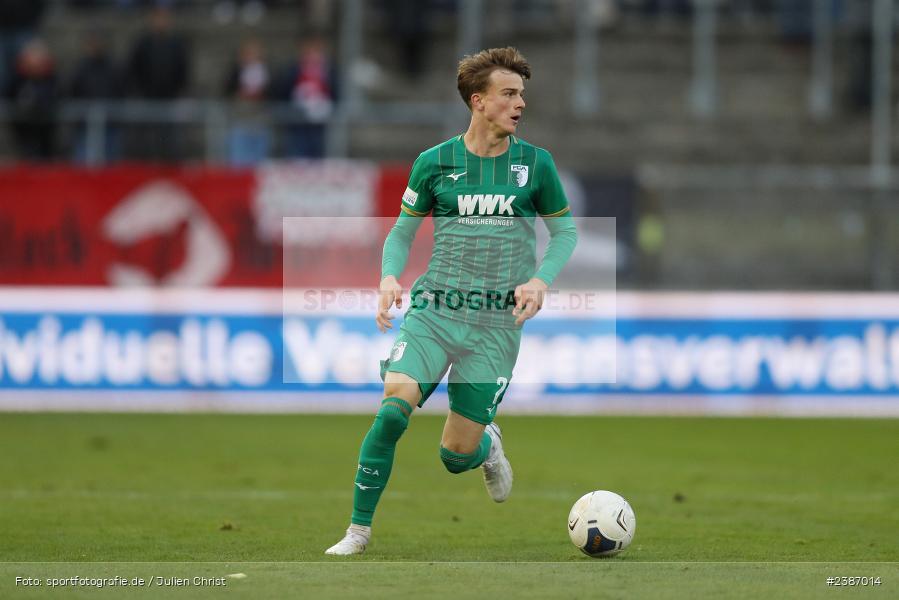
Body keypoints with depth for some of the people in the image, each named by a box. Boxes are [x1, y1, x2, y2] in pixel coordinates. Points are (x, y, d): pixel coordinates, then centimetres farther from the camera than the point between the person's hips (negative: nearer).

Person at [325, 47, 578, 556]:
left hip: (497, 324, 0)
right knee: (393, 410, -23)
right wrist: (390, 277, -8)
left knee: (458, 454, -2)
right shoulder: (435, 162, 2)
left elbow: (565, 230, 11)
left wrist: (541, 281, -7)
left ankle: (488, 445, 37)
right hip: (433, 309, 0)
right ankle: (359, 530, -11)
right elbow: (403, 230, 11)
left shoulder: (535, 164, 2)